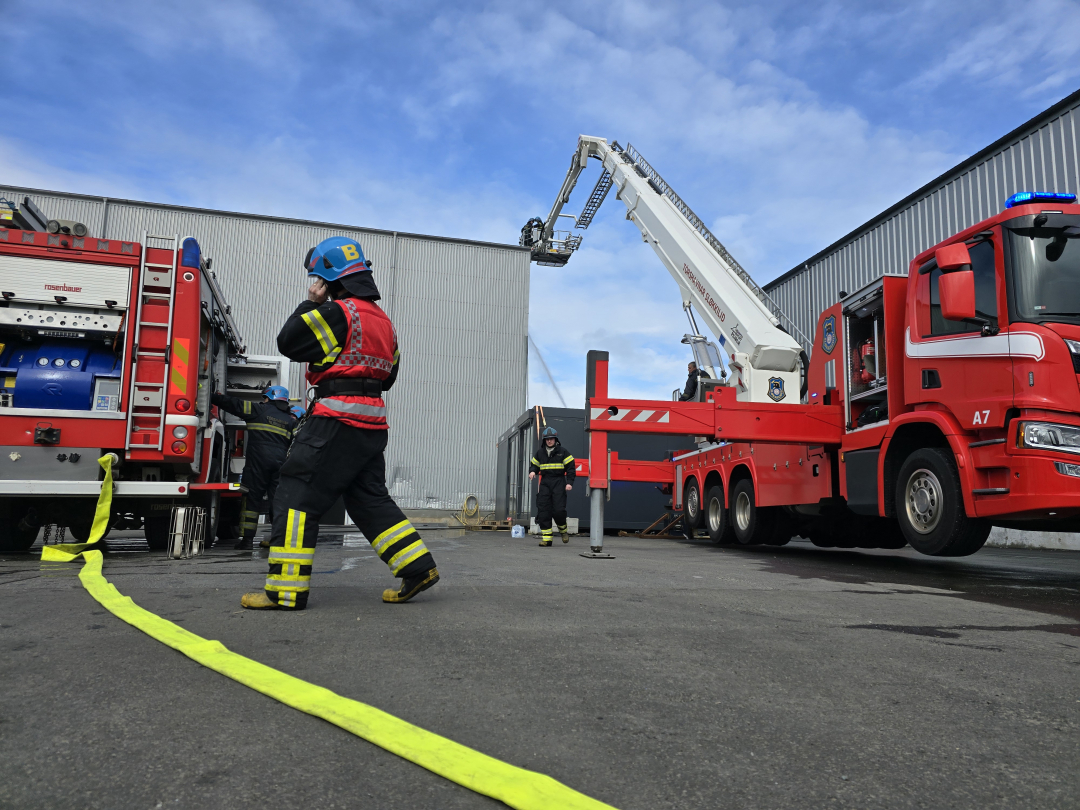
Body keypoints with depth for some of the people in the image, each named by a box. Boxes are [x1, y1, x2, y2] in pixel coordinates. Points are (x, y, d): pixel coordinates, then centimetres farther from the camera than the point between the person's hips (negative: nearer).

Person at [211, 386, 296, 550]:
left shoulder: (258, 410, 6)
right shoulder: (290, 420, 16)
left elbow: (232, 404, 6)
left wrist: (213, 397, 16)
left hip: (258, 460, -3)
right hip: (281, 464, 4)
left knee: (252, 498, 1)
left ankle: (247, 538, -1)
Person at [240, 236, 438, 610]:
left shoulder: (337, 312, -9)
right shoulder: (382, 319, 18)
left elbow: (288, 343, -5)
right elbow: (389, 373, 23)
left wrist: (310, 303, 5)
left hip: (337, 418, -9)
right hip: (373, 421, 9)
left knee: (297, 496, -3)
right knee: (370, 499, 15)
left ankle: (286, 590, -2)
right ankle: (419, 566, 12)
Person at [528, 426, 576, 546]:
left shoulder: (563, 452, 1)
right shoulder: (540, 453, 12)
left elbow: (570, 467, 0)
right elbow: (534, 465, 21)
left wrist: (569, 482, -10)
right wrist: (532, 472, -2)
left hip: (559, 482, -3)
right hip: (545, 482, 4)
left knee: (559, 510, -11)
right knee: (543, 510, -4)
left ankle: (563, 529, 18)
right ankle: (546, 537, 0)